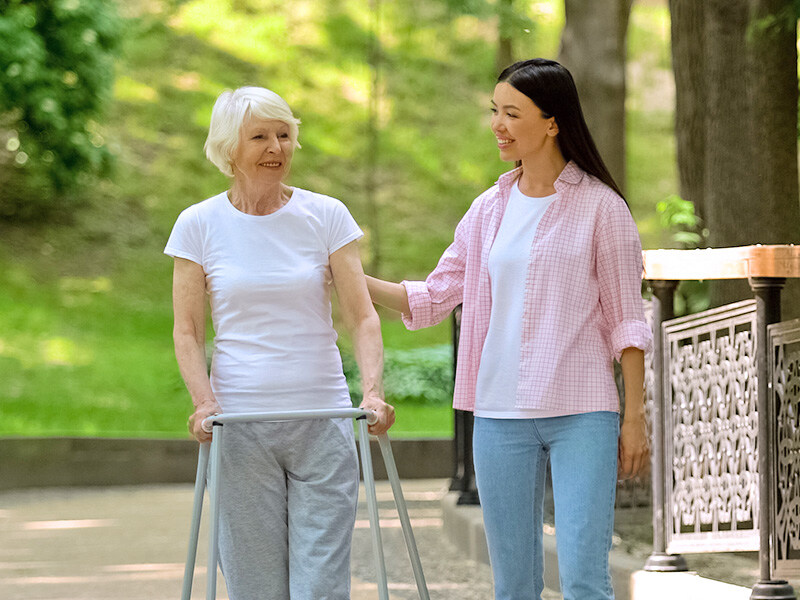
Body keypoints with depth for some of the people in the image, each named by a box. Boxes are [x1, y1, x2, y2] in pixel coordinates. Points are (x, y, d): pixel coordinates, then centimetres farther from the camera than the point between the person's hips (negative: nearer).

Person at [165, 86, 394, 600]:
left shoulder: (326, 216, 3)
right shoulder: (199, 225, 3)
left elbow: (363, 316, 0)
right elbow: (188, 330, 5)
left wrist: (373, 392, -15)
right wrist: (205, 401, -12)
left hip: (323, 421, 0)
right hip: (240, 422, 0)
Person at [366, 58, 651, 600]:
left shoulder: (601, 207, -2)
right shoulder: (489, 210, 11)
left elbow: (626, 321, -1)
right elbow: (433, 299, 14)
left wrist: (635, 417, -4)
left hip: (582, 414, -4)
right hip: (500, 415, 5)